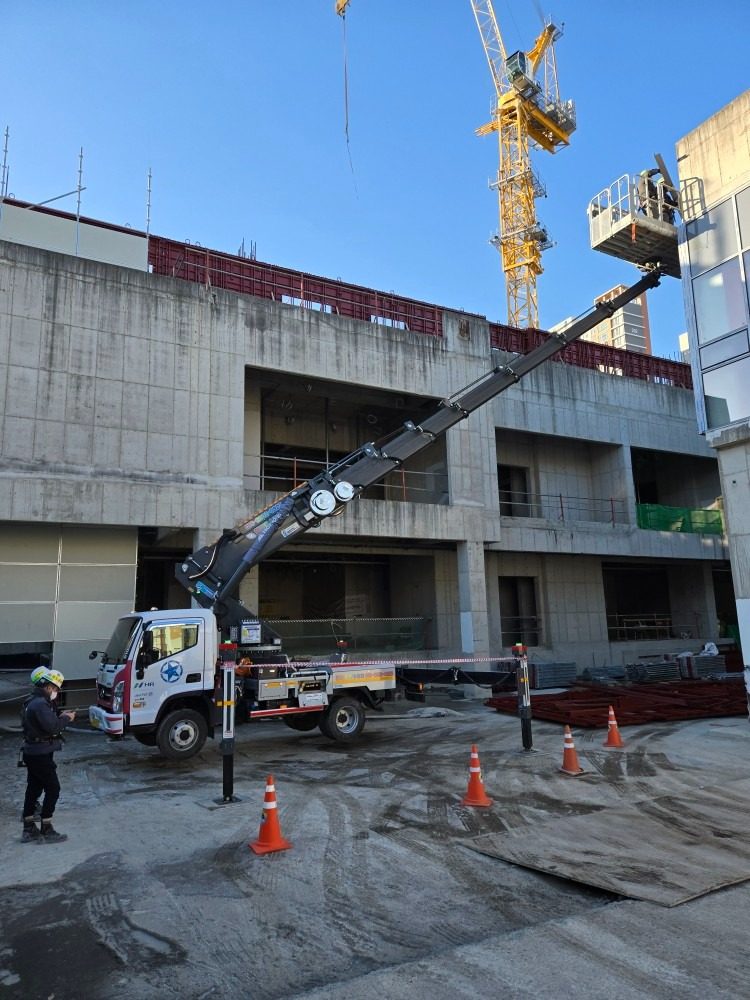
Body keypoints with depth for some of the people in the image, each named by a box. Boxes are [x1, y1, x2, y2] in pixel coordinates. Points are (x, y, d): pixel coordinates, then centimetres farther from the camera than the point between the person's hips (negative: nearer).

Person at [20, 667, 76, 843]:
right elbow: (51, 727, -27)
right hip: (40, 754, -10)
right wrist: (66, 719, -12)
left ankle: (29, 829, 23)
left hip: (32, 753, 10)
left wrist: (60, 715, 6)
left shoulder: (35, 702, 11)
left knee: (33, 789, 15)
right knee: (53, 789, -1)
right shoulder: (40, 704, -22)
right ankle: (46, 831, 4)